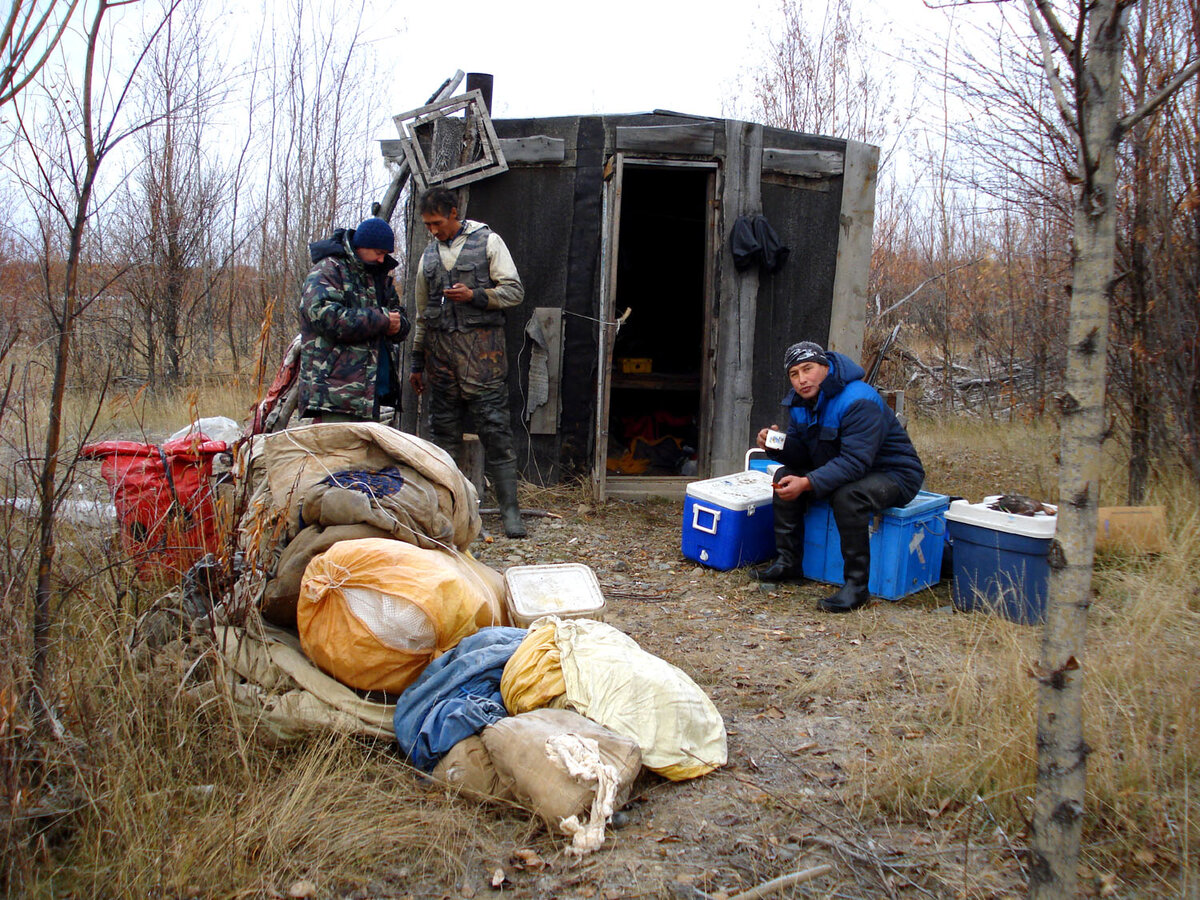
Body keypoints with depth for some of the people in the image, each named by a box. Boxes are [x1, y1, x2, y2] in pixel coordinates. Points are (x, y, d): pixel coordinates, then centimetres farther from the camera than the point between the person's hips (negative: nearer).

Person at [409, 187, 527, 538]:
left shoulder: (488, 241, 4)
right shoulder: (429, 254, 18)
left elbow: (515, 291, 0)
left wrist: (475, 295, -15)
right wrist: (417, 362, 22)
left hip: (480, 347, -5)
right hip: (440, 347, 5)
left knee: (494, 427, -9)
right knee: (443, 429, 5)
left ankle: (509, 509, -7)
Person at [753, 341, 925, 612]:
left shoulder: (859, 402, -27)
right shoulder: (800, 401, 1)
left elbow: (855, 462, -35)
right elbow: (801, 454, 3)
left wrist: (808, 483, -43)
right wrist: (777, 444, -20)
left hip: (893, 475, -8)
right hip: (839, 468, 9)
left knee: (847, 496, -37)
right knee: (785, 476, -6)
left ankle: (857, 585, -25)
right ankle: (788, 562, 2)